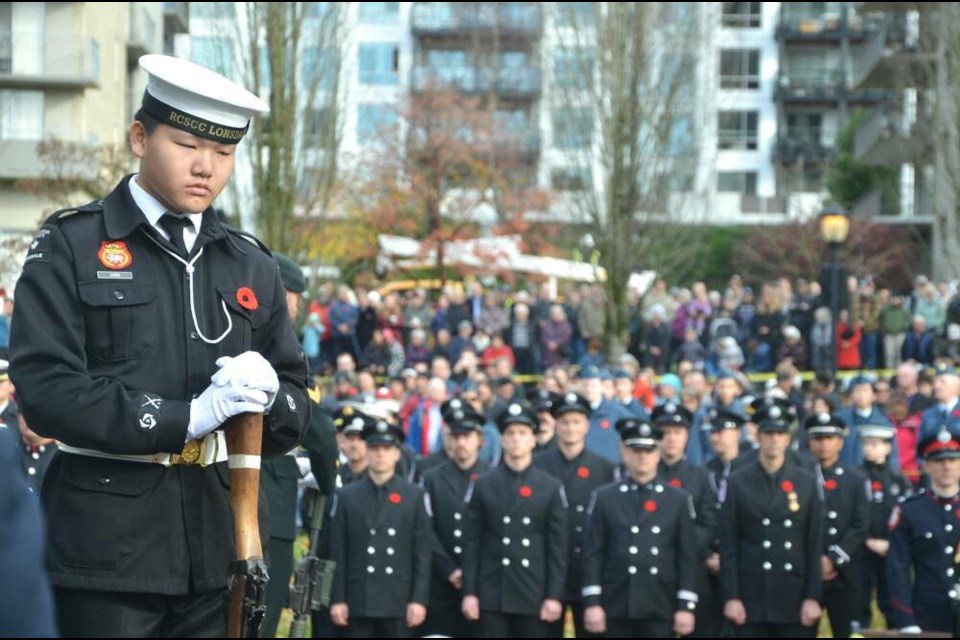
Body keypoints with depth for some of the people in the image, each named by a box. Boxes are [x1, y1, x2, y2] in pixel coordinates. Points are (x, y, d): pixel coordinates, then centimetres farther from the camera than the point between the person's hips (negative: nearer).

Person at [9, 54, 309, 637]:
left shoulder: (253, 266, 14)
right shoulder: (70, 248, 0)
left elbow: (297, 411, 16)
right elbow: (45, 389, -11)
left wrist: (269, 395, -8)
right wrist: (184, 417, -17)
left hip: (221, 543, 4)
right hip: (109, 543, -4)